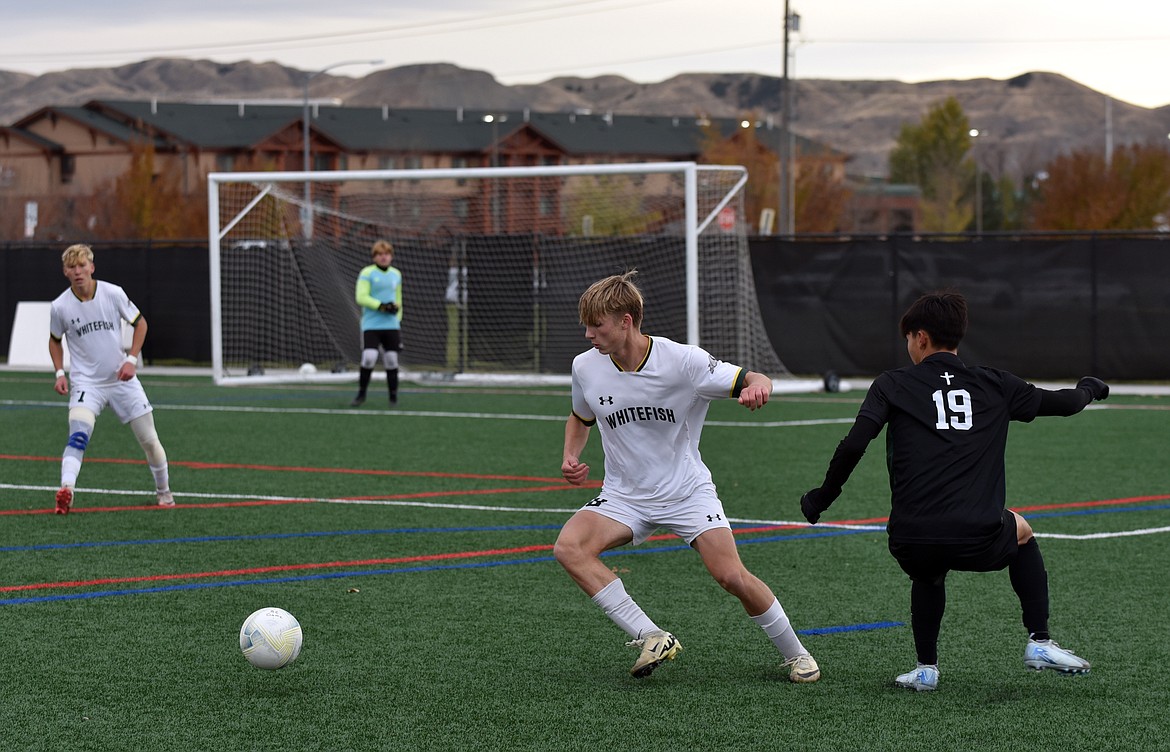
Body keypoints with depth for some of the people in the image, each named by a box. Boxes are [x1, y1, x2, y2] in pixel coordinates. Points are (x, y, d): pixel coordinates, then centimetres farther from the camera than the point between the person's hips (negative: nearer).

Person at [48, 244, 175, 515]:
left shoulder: (113, 293, -10)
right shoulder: (60, 307, -8)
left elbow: (140, 322, 4)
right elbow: (55, 340, 12)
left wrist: (131, 359, -6)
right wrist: (60, 373, 0)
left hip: (123, 379, 1)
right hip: (86, 383, -1)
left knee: (149, 440, 7)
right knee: (78, 436, -27)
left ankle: (163, 490, 30)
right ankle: (66, 490, -39)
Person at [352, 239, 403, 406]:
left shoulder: (396, 274, 14)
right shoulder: (367, 273, -3)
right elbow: (361, 297, -11)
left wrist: (398, 318, 18)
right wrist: (381, 306, -18)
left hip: (391, 325, 4)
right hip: (371, 325, -4)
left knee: (391, 359, 3)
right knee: (369, 358, -13)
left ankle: (393, 396, 14)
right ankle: (361, 394, 3)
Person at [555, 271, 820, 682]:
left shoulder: (681, 360, -17)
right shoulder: (586, 367, -5)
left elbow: (754, 381, -12)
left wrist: (756, 388, -36)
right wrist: (571, 457, -3)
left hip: (687, 491, -3)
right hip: (624, 496, 3)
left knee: (731, 576, -16)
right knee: (568, 547, -23)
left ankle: (795, 653, 10)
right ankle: (651, 638, -21)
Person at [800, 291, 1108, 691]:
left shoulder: (892, 385, 7)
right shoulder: (994, 385, 12)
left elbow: (853, 446, -4)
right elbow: (1061, 403, 22)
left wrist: (821, 498, 10)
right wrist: (1090, 388, 45)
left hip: (911, 545, 0)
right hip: (979, 541, 0)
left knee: (928, 574, 38)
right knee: (1020, 531, 36)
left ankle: (926, 667, 28)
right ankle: (1039, 642, 26)